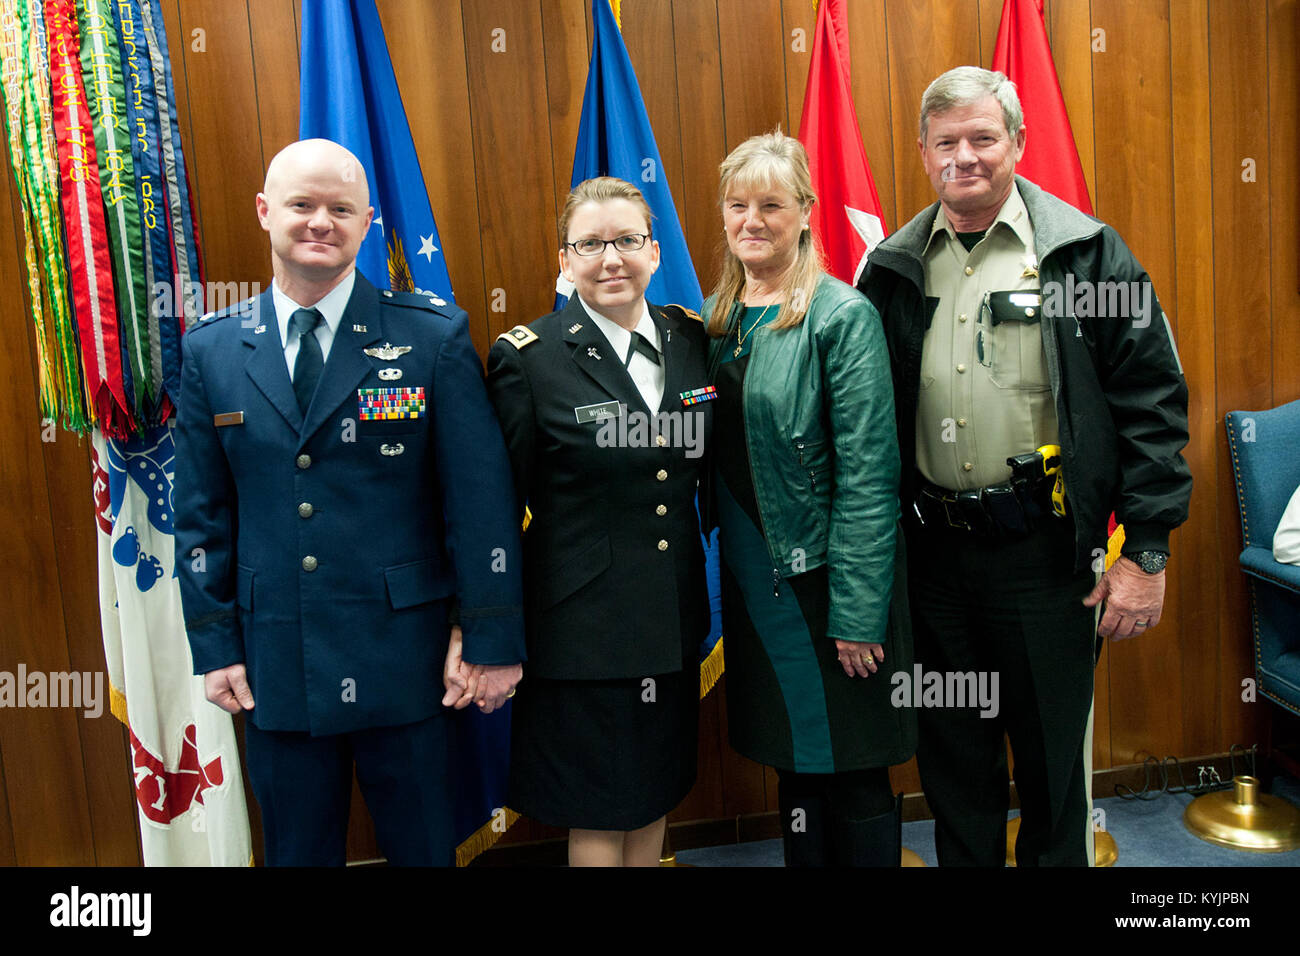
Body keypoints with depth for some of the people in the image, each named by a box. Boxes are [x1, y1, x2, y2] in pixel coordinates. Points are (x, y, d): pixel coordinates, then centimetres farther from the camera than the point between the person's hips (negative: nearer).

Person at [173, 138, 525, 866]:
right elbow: (203, 512, 7)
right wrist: (215, 643, 4)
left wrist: (493, 641, -8)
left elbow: (481, 499, -7)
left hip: (405, 661, -2)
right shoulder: (211, 351, 4)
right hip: (275, 667, 3)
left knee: (424, 846, 14)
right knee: (297, 850, 18)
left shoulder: (434, 335, -5)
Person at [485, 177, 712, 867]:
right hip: (583, 622, -4)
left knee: (656, 789, 20)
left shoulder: (691, 337, 3)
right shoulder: (526, 358, -11)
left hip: (676, 618, 5)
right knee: (598, 813, 11)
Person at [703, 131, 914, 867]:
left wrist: (858, 613, -17)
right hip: (751, 584, 6)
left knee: (855, 780, 7)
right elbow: (715, 458, 11)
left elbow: (869, 473, -15)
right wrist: (725, 576, 4)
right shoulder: (716, 318, 8)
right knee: (795, 769, 18)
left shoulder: (842, 316, -11)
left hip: (826, 584, -5)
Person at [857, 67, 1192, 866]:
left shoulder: (1085, 251, -4)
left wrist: (1147, 551, -9)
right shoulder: (893, 268, 6)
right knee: (952, 760, 17)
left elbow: (1152, 401, -5)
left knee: (1053, 758, 12)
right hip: (932, 553, 3)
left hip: (1046, 552, -3)